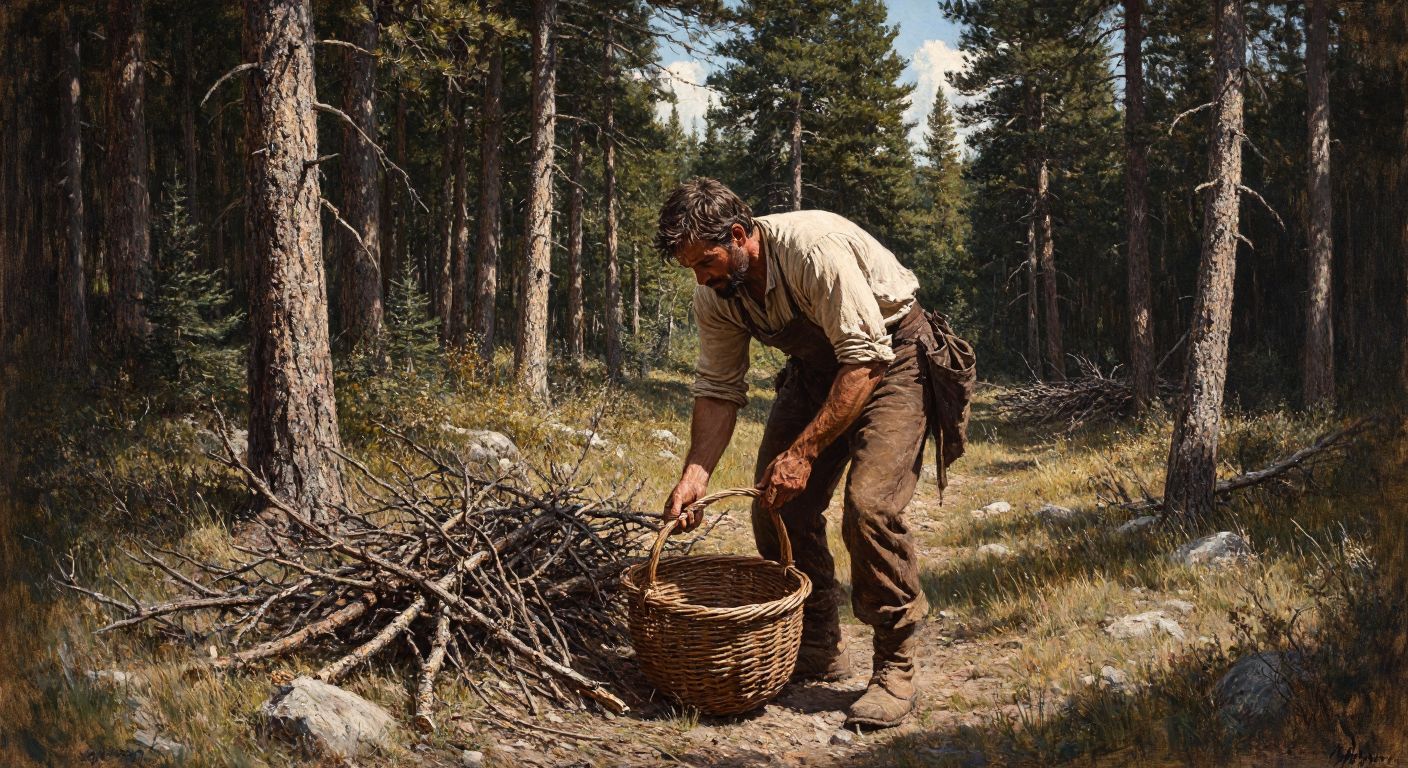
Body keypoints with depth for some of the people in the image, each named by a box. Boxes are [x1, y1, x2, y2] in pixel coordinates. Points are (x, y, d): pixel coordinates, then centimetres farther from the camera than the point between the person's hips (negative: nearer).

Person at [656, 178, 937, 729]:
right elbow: (717, 389, -4)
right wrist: (696, 472, -19)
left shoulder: (815, 249, -32)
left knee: (869, 506, -22)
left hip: (891, 356, -7)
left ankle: (895, 668, -8)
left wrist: (802, 453, -32)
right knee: (778, 507, -1)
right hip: (816, 364, 7)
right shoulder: (713, 295, -10)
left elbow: (865, 362, -31)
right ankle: (817, 649, 16)